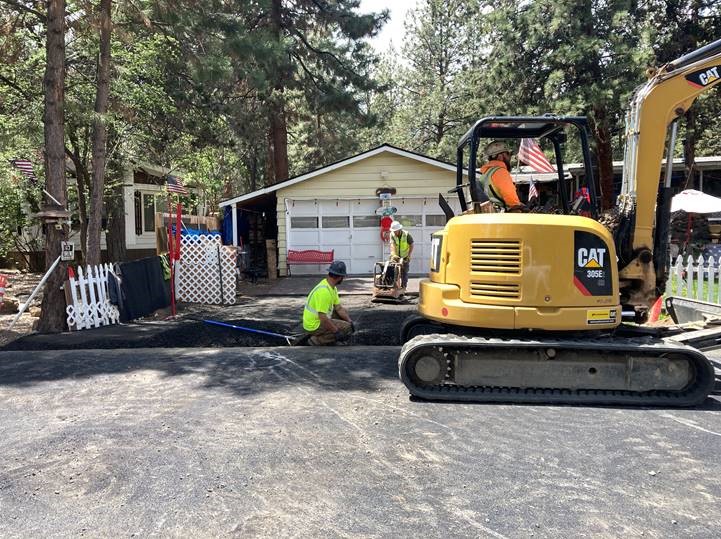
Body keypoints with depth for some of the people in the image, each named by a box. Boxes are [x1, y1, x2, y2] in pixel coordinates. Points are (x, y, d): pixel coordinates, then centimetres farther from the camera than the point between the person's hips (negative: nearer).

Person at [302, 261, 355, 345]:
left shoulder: (332, 287, 4)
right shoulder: (324, 291, -28)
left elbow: (339, 308, 9)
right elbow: (323, 318, -30)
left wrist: (350, 321, -2)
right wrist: (336, 331, -23)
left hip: (317, 319, 10)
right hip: (314, 326, -10)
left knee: (344, 312, 17)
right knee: (347, 328, -13)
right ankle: (317, 340, -7)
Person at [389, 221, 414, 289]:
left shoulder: (406, 235, -17)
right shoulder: (392, 235, -12)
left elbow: (411, 246, -9)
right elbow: (392, 245, -25)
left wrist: (409, 256, -16)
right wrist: (393, 255, -39)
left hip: (405, 256, -1)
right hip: (396, 256, 2)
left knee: (404, 272, 1)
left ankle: (403, 287, 8)